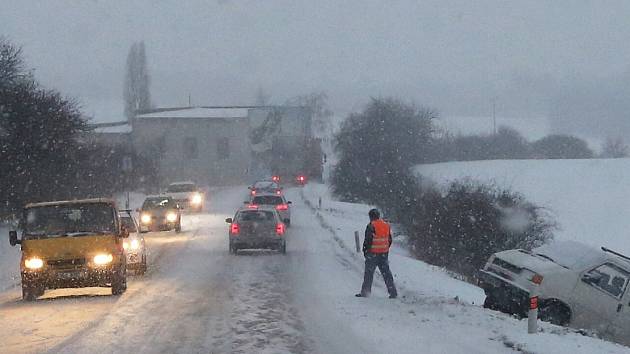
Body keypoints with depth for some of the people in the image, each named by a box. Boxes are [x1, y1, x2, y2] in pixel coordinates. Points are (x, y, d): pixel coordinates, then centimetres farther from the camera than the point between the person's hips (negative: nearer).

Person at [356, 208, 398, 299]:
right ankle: (393, 292, 4)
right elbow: (390, 240, 12)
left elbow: (368, 240, -14)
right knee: (386, 273, 8)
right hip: (384, 254, 5)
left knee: (369, 273, 4)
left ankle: (365, 292, 7)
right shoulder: (386, 225, 7)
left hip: (373, 254, -5)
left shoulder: (371, 226, -12)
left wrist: (365, 250, -2)